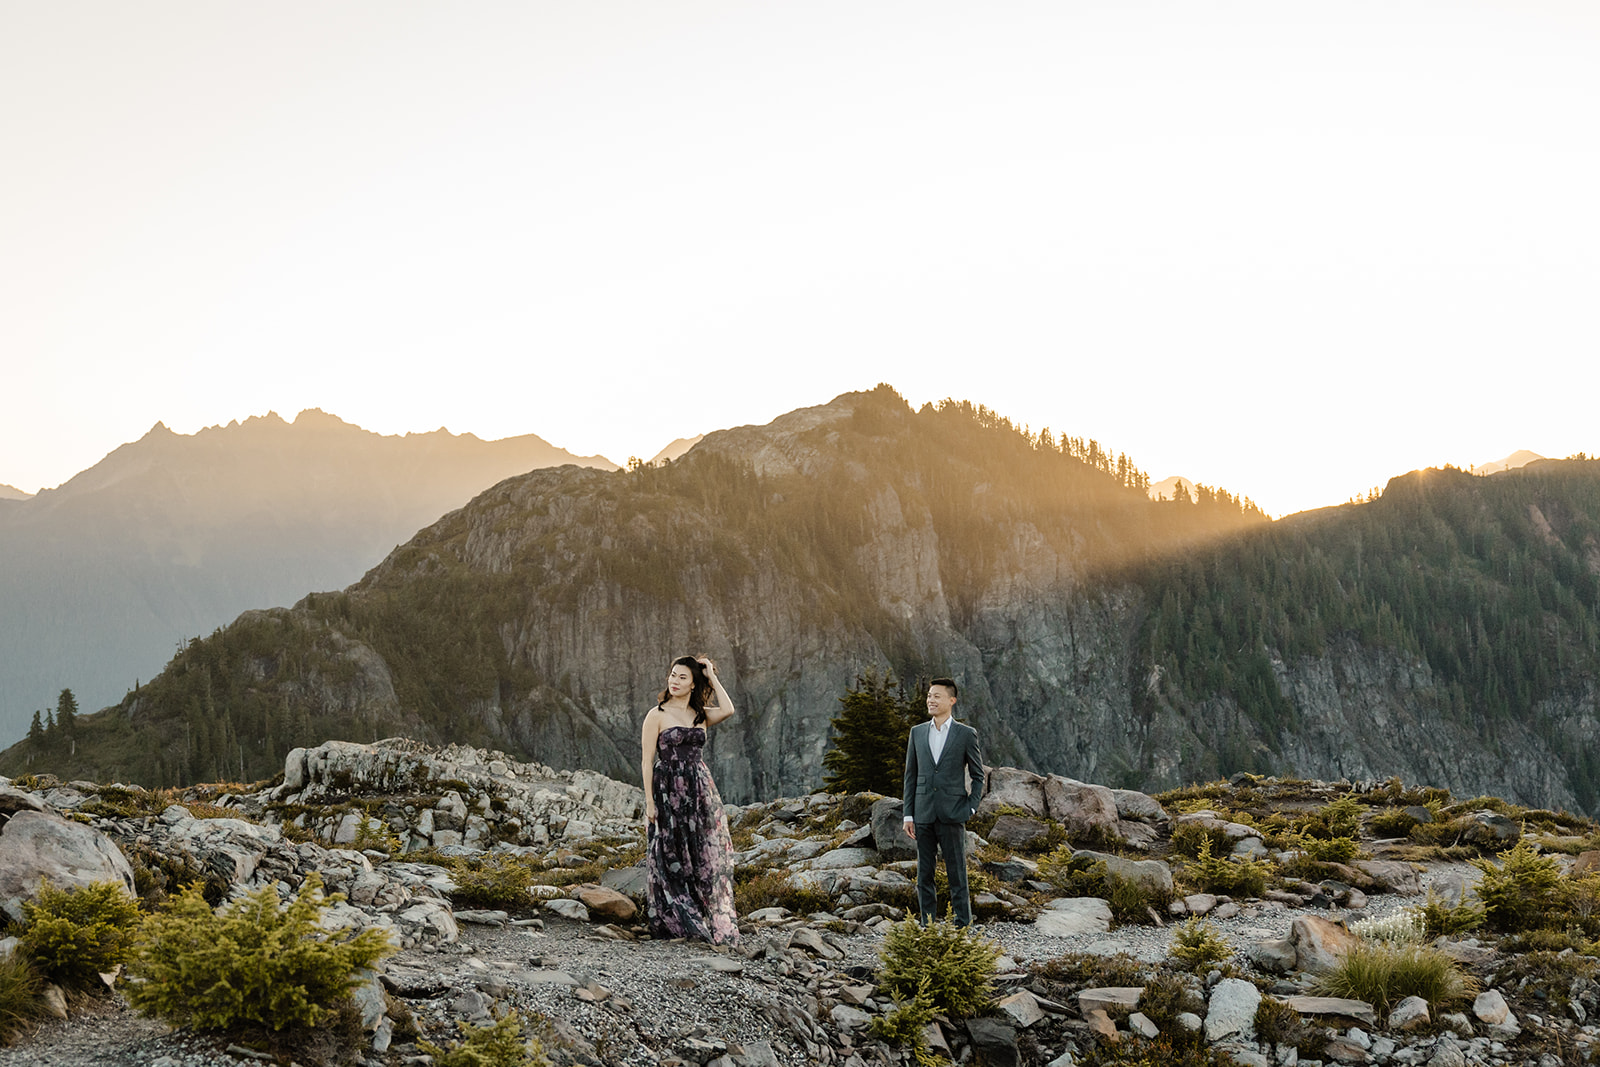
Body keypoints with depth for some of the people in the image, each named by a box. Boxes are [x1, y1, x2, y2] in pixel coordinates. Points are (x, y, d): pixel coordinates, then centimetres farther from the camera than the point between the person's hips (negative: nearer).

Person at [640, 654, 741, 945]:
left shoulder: (701, 715, 9)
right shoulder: (657, 715, -1)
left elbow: (728, 710, -12)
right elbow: (647, 760, -4)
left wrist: (712, 676, -2)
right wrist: (649, 801, -9)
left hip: (700, 791, 4)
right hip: (668, 791, -3)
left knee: (706, 857, 3)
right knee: (671, 858, 2)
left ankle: (715, 922, 9)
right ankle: (671, 923, 13)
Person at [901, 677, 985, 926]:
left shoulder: (966, 734, 1)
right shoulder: (917, 732, 10)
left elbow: (978, 776, 6)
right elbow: (910, 775, 12)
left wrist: (971, 808, -4)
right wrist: (908, 814, 6)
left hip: (952, 814, -3)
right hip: (923, 814, 3)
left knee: (957, 873, -1)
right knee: (924, 873, 7)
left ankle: (963, 924, 5)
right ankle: (927, 924, 14)